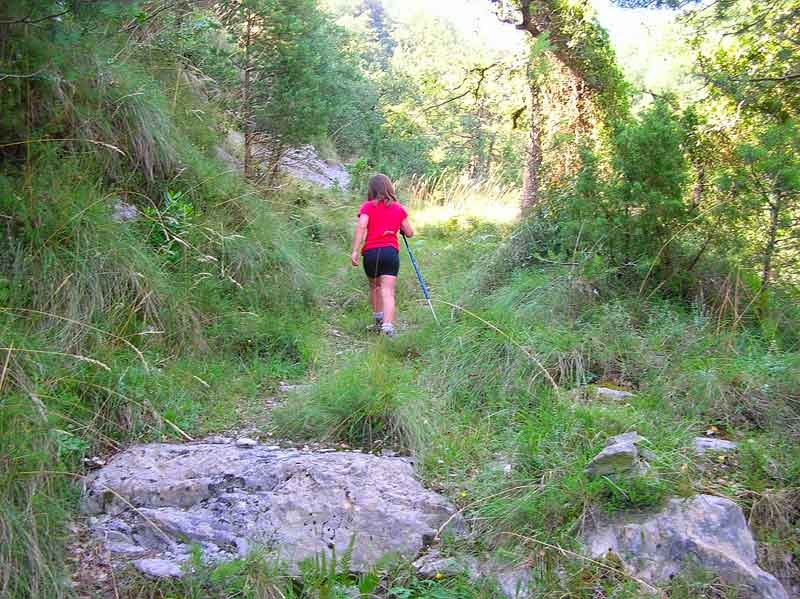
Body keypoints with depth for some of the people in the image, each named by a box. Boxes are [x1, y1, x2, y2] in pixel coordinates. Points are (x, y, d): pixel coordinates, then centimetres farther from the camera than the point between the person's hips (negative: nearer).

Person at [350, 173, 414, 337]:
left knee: (374, 286, 23)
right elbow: (409, 233, 15)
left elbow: (361, 227, -9)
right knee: (388, 291, -9)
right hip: (391, 251, -1)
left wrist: (355, 251, -13)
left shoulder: (367, 207, 7)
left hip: (370, 252, 1)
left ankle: (378, 320, 30)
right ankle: (387, 325, -25)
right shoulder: (398, 208, 12)